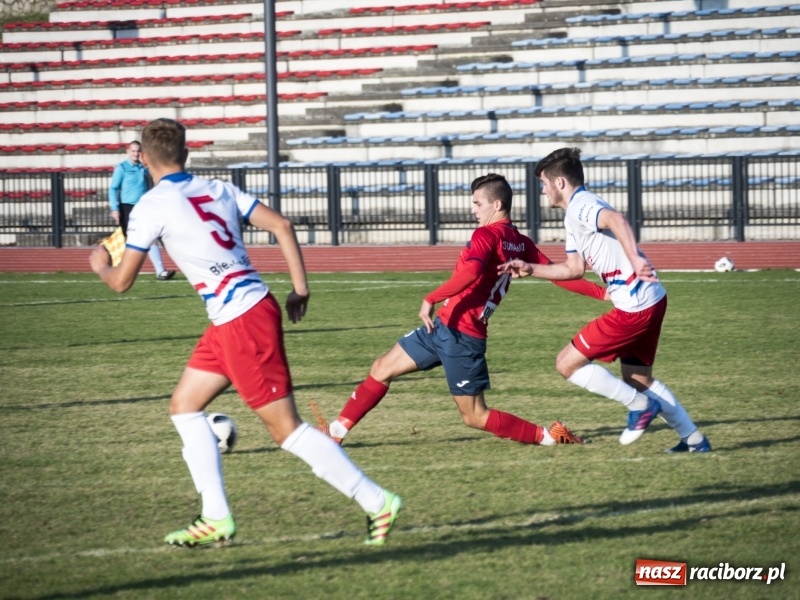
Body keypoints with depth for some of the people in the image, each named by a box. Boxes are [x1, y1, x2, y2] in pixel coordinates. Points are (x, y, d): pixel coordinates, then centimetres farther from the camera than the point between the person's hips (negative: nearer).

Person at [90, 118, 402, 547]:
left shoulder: (151, 207, -8)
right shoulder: (217, 189, 11)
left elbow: (122, 282, -1)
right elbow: (281, 225, 6)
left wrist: (101, 267, 22)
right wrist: (300, 288, 9)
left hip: (240, 320, -9)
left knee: (285, 428, -4)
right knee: (184, 406, 16)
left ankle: (377, 502, -3)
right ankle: (216, 519, 15)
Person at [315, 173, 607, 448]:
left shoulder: (487, 235, -15)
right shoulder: (521, 243, 11)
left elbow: (471, 272, -33)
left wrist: (431, 299, -31)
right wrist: (600, 292, 17)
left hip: (459, 334, -9)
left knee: (475, 416, 1)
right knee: (381, 369, 15)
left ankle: (548, 436, 3)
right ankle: (336, 431, 19)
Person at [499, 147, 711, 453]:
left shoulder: (580, 206, -12)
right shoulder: (575, 215, 20)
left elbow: (615, 220, -34)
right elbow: (574, 269, 26)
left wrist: (634, 258, -46)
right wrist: (529, 268, 22)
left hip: (634, 306, -10)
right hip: (651, 301, 10)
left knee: (567, 363, -3)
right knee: (638, 378, 21)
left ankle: (639, 405, 3)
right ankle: (694, 440, 23)